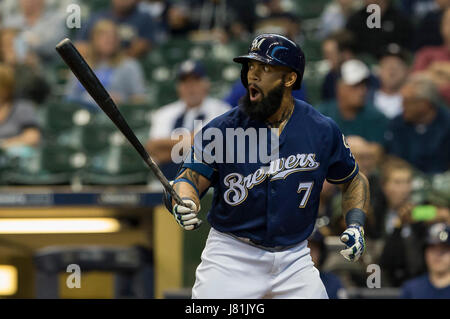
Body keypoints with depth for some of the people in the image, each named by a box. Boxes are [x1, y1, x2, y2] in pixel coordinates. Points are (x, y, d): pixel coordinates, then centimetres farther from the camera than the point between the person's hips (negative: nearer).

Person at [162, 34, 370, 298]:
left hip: (294, 258, 2)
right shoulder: (222, 129, -6)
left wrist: (356, 225, -2)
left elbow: (354, 180, 14)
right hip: (231, 256, -2)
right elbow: (191, 177, -10)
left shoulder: (322, 131, -1)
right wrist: (183, 205, -33)